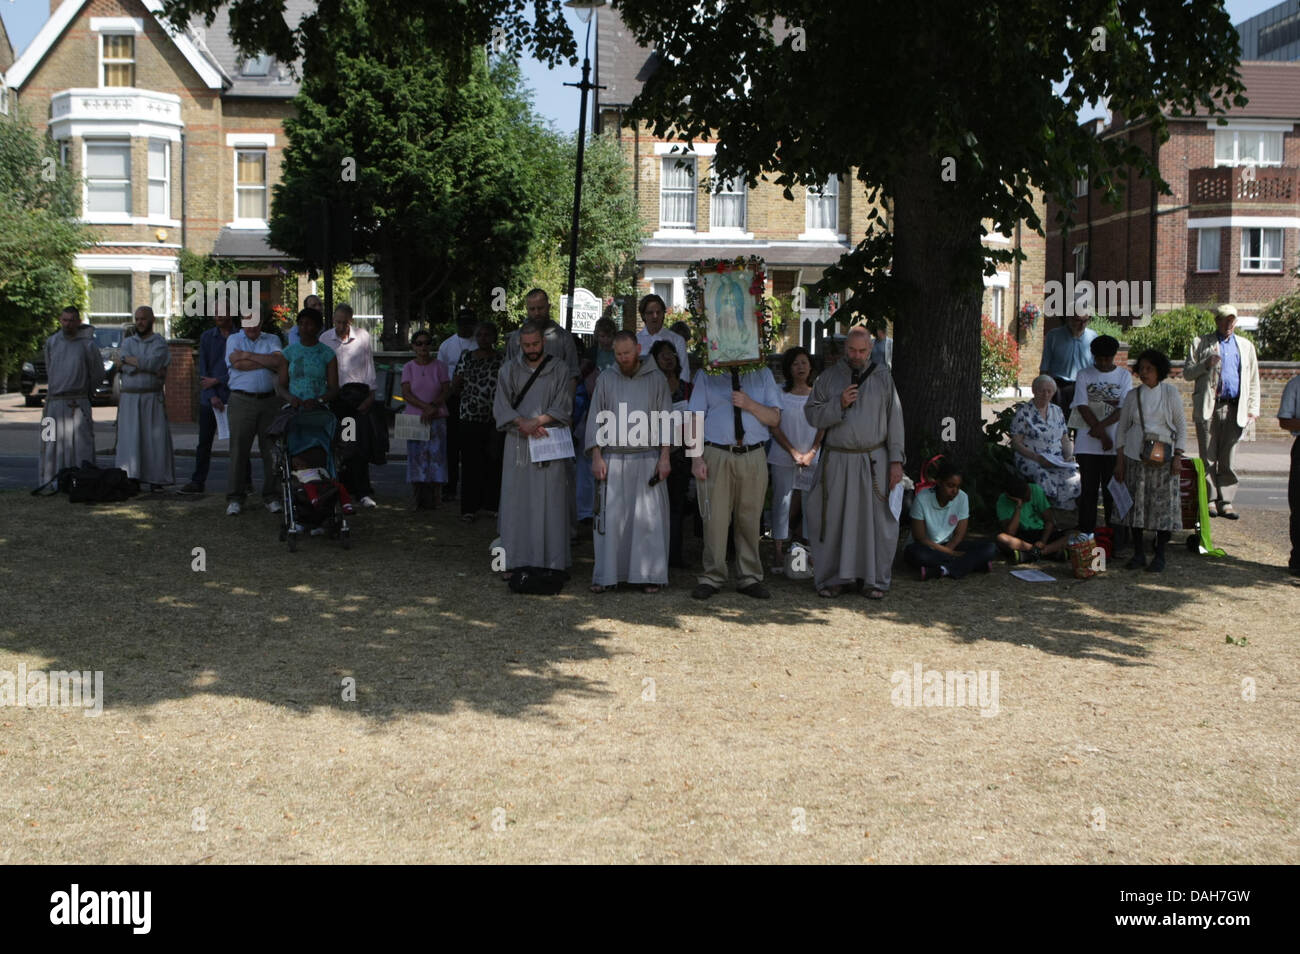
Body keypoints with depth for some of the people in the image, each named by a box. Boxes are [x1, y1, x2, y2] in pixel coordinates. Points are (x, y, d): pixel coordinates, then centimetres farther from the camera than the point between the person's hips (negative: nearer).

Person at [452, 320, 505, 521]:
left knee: (494, 462, 1)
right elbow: (454, 390, 14)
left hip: (494, 420, -1)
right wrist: (457, 381, -7)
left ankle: (492, 504, 12)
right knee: (470, 462, -1)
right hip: (470, 418, 2)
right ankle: (469, 507, 3)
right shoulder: (466, 357, 12)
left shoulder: (502, 359, 4)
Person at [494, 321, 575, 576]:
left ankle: (551, 562, 0)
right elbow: (501, 407, 1)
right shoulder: (509, 369, 9)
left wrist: (536, 422, -15)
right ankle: (516, 561, 2)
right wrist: (524, 425, -14)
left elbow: (563, 407, -2)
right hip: (518, 446, 1)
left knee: (550, 504, -3)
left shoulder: (559, 370, 6)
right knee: (517, 503, -1)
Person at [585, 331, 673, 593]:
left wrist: (665, 457, -5)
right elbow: (595, 419, 8)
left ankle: (649, 575, 5)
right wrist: (596, 457, -1)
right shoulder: (605, 380, 9)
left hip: (647, 459, -1)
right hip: (613, 459, 1)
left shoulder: (656, 379, 6)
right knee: (611, 517, 0)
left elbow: (666, 419, 4)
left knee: (648, 517, -2)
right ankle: (606, 575, 6)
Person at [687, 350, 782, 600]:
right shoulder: (706, 375, 8)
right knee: (715, 518, -3)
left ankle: (749, 578, 14)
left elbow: (775, 418, 6)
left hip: (753, 457, 2)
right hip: (715, 456, -1)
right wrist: (696, 458, -6)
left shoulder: (762, 375, 12)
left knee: (749, 519, 5)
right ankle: (712, 577, 6)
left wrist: (750, 405, -12)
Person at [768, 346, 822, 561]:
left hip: (812, 459, 1)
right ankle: (780, 552, 5)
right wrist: (794, 452, -9)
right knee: (782, 501, -1)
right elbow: (775, 428, -1)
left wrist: (811, 453, -6)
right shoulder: (780, 394, 1)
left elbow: (823, 428, 6)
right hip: (783, 458, -1)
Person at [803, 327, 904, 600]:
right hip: (837, 460, 0)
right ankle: (831, 578, 13)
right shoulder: (829, 376, 5)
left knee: (874, 519, 1)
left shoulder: (883, 376, 5)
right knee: (833, 519, 3)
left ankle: (875, 580, 10)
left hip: (873, 460, 0)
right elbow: (812, 414, 1)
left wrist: (896, 459, 0)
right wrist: (839, 404, -16)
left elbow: (894, 419, 5)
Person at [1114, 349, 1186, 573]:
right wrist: (1120, 461, 5)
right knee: (1136, 503, 3)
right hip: (1135, 457, 2)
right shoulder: (1133, 395, 6)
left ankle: (1160, 556, 7)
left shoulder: (1170, 393, 1)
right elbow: (1122, 428, 10)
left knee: (1163, 504, -2)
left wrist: (1178, 456, -7)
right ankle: (1138, 554, 12)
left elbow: (1181, 426, 3)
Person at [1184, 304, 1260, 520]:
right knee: (1208, 458, -1)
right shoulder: (1200, 344, 9)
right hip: (1209, 407, -2)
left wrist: (1253, 408, 8)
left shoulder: (1246, 346, 18)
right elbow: (1187, 373, 6)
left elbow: (1253, 380, 18)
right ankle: (1210, 500, 4)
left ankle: (1225, 501, 6)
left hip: (1234, 409, 2)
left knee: (1229, 460, 2)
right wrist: (1206, 365, -12)